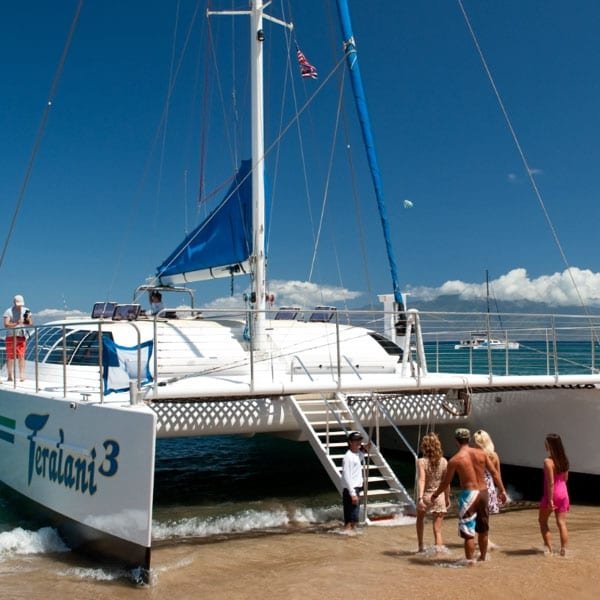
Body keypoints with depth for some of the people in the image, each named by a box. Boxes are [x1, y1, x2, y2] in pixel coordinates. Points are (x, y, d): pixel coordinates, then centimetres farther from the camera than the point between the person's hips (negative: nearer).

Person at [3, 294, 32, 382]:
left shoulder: (26, 311, 6)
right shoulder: (8, 311, -5)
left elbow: (31, 324, 7)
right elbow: (6, 325, -15)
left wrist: (28, 319, -15)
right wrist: (17, 323, -28)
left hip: (21, 336, 2)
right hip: (11, 336, -2)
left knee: (21, 356, -5)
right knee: (10, 357, 0)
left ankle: (22, 375, -6)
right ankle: (10, 376, 6)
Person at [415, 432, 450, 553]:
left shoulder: (421, 461, -12)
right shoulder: (443, 462, -3)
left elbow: (421, 480, -23)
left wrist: (420, 498, -30)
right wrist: (447, 498, 14)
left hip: (425, 496, -1)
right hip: (439, 497, 1)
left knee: (420, 518, 29)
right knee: (437, 529, 5)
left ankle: (421, 545, 36)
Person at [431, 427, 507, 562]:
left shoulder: (454, 460, -8)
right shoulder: (481, 453, 2)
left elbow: (446, 482, -1)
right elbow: (494, 473, 3)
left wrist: (435, 494, 14)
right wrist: (501, 490, 12)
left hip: (468, 494, -5)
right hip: (483, 492, 5)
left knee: (468, 531, 2)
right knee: (482, 529, 20)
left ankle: (470, 561, 3)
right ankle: (483, 557, 34)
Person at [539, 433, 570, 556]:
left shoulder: (548, 461, -19)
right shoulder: (564, 460, 3)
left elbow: (551, 482, -21)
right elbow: (565, 478, 12)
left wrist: (550, 500, -19)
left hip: (552, 494, -6)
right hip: (563, 493, 6)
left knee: (542, 521, 12)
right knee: (562, 523, 7)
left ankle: (548, 548, 9)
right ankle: (564, 549, 5)